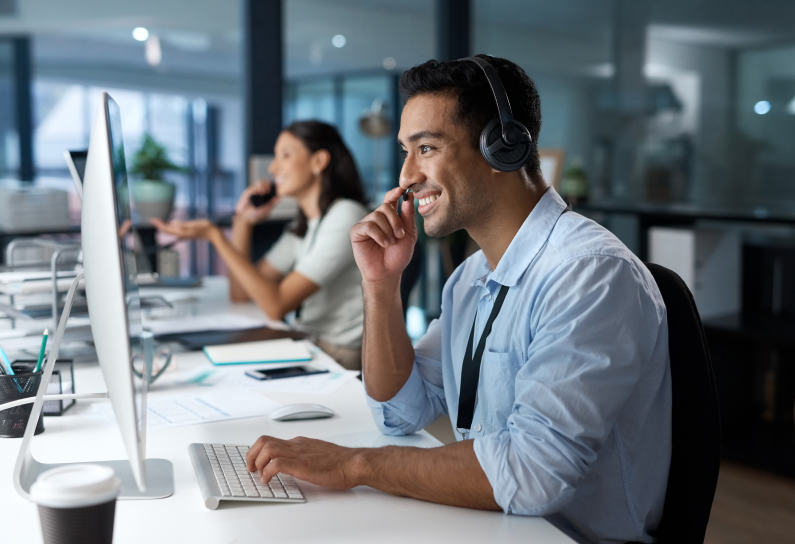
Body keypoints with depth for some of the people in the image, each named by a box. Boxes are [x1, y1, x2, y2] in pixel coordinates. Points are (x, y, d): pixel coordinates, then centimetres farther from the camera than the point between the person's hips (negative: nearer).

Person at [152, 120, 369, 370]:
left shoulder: (345, 217, -14)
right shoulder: (305, 225, 15)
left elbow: (276, 306, -21)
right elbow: (240, 293, 12)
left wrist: (215, 235, -19)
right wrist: (242, 221, 5)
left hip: (338, 358, -8)